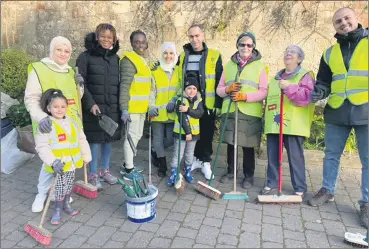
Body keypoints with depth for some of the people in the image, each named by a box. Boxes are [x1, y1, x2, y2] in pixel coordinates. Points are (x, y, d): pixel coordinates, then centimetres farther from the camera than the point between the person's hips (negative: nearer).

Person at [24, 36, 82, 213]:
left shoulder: (70, 72, 14)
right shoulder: (38, 69, -5)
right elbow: (31, 98, -13)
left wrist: (80, 86, 0)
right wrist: (41, 117, -30)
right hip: (50, 125, -6)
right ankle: (42, 194, 17)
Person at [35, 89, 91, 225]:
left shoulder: (72, 122, 3)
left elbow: (82, 140, 10)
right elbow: (42, 146, -20)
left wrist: (86, 156, 10)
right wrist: (53, 162, -28)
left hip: (72, 163, 6)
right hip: (59, 164, -6)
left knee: (69, 186, 21)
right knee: (60, 188, 3)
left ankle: (66, 204, 41)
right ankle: (57, 209, 22)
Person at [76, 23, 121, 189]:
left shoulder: (115, 58, 11)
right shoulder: (85, 56, -3)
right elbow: (79, 82, -6)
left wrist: (121, 105, 8)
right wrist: (90, 103, -15)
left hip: (112, 107, 4)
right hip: (94, 107, -4)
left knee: (108, 139, 11)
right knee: (95, 140, 1)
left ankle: (105, 170, 28)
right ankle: (93, 174, 16)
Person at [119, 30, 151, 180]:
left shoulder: (142, 60, 16)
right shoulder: (129, 59, -13)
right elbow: (124, 86, -20)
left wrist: (148, 106, 20)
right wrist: (124, 109, -26)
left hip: (141, 106, 10)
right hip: (132, 107, -10)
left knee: (137, 135, 16)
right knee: (132, 136, -3)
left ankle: (127, 165, 28)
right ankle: (128, 170, 9)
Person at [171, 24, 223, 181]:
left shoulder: (214, 56, -3)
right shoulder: (183, 56, 7)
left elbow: (219, 82, -4)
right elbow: (178, 80, 11)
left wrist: (218, 103, -7)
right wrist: (176, 99, 6)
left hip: (207, 104, -3)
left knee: (206, 134, 6)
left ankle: (205, 161, 22)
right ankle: (196, 158, 30)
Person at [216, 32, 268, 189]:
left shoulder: (259, 65, 2)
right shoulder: (229, 64, 11)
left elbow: (263, 91, -4)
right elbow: (219, 89, 11)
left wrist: (246, 96, -19)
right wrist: (228, 89, -11)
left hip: (250, 112, -3)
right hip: (229, 110, 3)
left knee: (248, 145, 4)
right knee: (230, 143, 10)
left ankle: (249, 175, 20)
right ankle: (230, 171, 27)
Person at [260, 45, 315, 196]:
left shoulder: (305, 75, 2)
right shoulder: (276, 77, 21)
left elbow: (306, 97, -13)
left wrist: (289, 87, -20)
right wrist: (267, 117, 20)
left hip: (293, 125, -6)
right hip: (274, 124, 6)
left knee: (295, 157, -1)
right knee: (272, 156, 9)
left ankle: (300, 188, 12)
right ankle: (271, 184, 21)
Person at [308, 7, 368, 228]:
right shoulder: (330, 53, 13)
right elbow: (324, 81, 19)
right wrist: (319, 92, -3)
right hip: (337, 112, 4)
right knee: (331, 155, 11)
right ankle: (328, 191, 28)